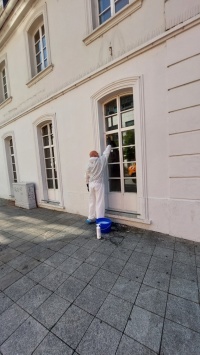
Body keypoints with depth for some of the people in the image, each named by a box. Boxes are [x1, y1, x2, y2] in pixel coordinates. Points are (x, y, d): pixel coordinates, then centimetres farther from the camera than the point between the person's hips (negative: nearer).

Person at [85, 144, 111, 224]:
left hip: (91, 184, 5)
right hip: (98, 184, -5)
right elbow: (106, 152, 4)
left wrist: (87, 184, 19)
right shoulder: (101, 160, -8)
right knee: (99, 202, 0)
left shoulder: (89, 164, 2)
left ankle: (91, 218, 23)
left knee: (92, 201, 13)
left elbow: (87, 176, 7)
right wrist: (109, 144, 20)